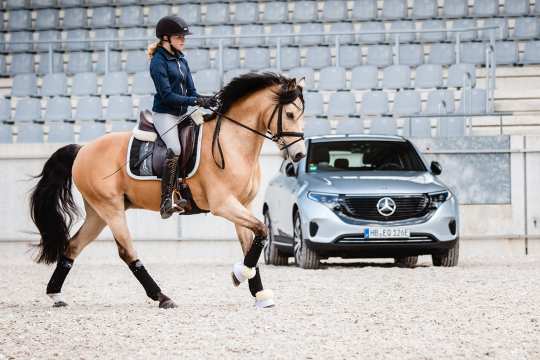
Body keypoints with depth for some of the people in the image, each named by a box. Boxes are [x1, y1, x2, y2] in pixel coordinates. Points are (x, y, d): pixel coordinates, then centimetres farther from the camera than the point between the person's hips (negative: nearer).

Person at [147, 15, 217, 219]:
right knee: (175, 150, -25)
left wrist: (206, 102, -7)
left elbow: (191, 91, 13)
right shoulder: (159, 61, -10)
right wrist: (196, 101, -21)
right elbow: (167, 95, -16)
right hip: (164, 114, -9)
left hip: (182, 114, 9)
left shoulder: (181, 60, 14)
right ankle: (167, 202, -27)